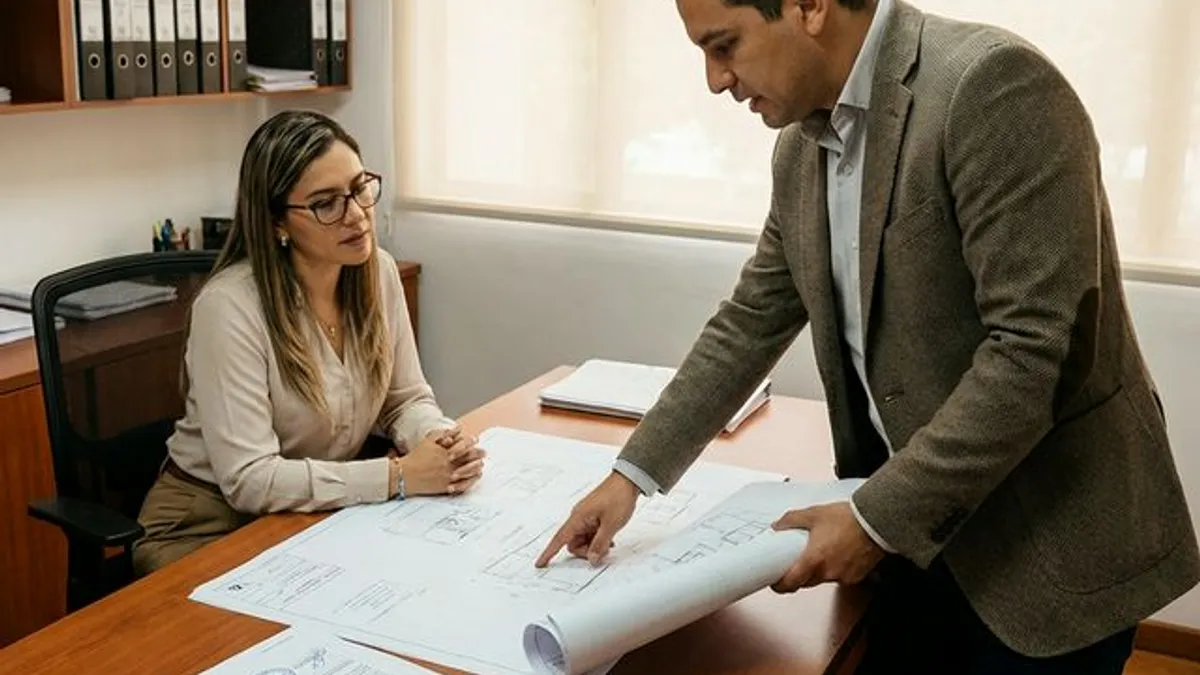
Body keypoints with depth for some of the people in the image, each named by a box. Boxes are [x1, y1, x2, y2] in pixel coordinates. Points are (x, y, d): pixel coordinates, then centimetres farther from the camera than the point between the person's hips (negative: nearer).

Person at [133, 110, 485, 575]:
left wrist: (444, 441, -18)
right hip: (212, 524, -6)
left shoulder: (378, 272, -5)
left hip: (322, 513, 6)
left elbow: (406, 400, 5)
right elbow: (250, 480, -27)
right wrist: (399, 476, -28)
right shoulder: (230, 305, -24)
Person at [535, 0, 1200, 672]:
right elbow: (753, 320, 11)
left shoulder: (993, 84, -21)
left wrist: (877, 518, -22)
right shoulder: (803, 142, 3)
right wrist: (634, 473, 5)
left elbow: (1037, 348, -25)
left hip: (1050, 538, -6)